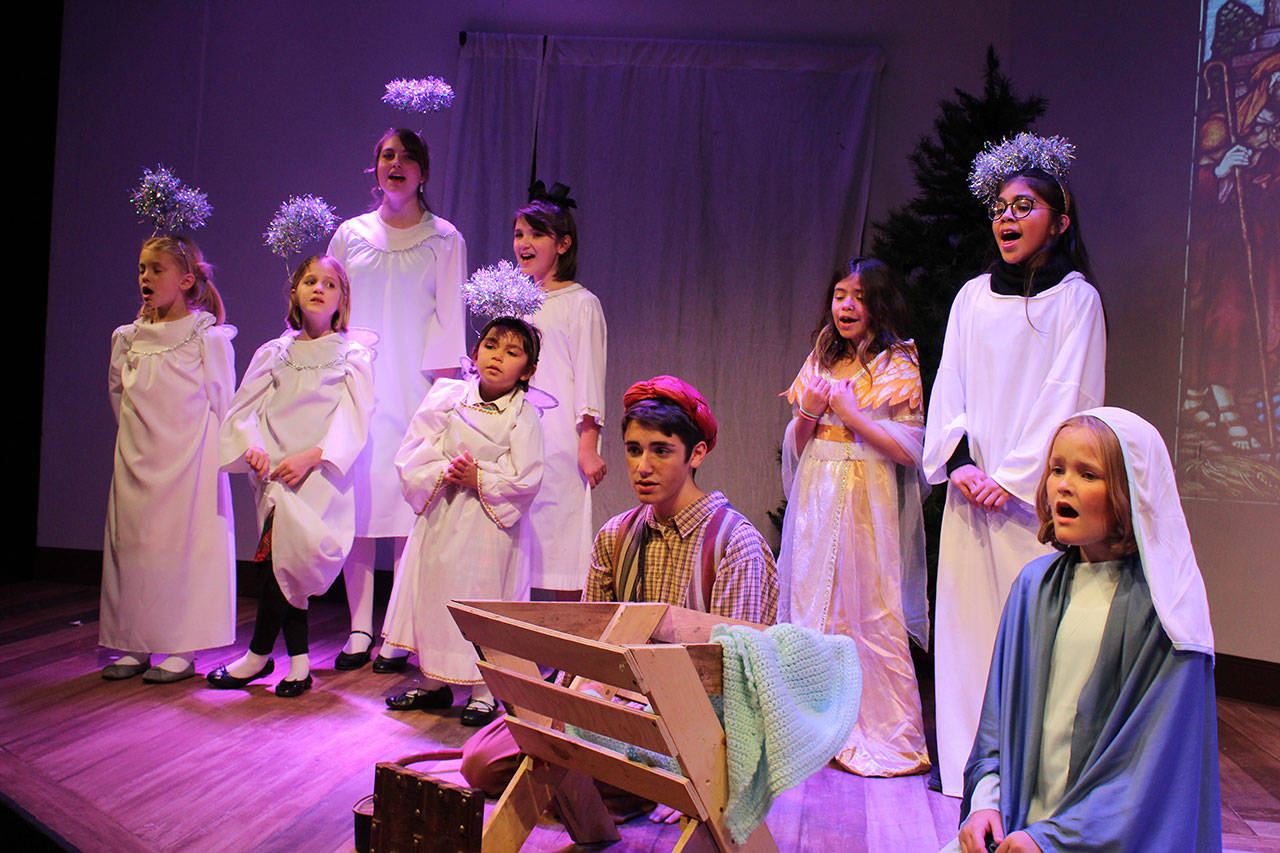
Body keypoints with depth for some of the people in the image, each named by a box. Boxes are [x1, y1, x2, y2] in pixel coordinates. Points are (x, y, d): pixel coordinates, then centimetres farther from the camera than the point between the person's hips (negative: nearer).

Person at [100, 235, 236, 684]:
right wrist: (137, 440, 14)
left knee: (185, 547, -3)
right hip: (137, 462, 5)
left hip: (190, 461, -5)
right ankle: (133, 646, 16)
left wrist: (216, 453, -1)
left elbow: (222, 403, -1)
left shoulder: (208, 338, -5)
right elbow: (117, 392, 20)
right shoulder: (128, 338, 9)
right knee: (131, 545, 6)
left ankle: (182, 650, 4)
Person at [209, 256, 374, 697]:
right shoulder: (273, 353, 16)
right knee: (283, 562, -7)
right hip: (273, 474, 4)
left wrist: (311, 455, -17)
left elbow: (353, 422, -4)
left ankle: (260, 653, -6)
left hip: (320, 475, -3)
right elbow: (242, 411, 11)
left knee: (284, 549, -21)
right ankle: (298, 661, 3)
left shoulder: (353, 355, 6)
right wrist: (253, 447, -9)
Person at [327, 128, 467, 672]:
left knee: (409, 504, -7)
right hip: (355, 386, 3)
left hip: (414, 389, -2)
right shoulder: (350, 235, 14)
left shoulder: (443, 239, 7)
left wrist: (441, 384, -8)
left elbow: (449, 317, 2)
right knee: (356, 500, -1)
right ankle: (359, 629, 7)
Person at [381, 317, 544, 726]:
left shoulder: (524, 416, -7)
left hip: (488, 526, -4)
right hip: (439, 517, 4)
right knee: (431, 594, 11)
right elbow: (411, 455, -2)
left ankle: (483, 693, 15)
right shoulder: (445, 396, 1)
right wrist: (444, 471, -19)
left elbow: (526, 480, -11)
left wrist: (480, 480, -20)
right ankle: (433, 683, 29)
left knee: (483, 599, 0)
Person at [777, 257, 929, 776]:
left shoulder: (897, 367, -2)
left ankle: (889, 738, 7)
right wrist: (809, 412, -5)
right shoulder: (820, 362, 14)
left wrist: (847, 412, -12)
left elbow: (909, 450, -10)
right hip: (815, 499, 5)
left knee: (871, 614, -4)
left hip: (867, 501, -5)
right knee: (813, 611, 7)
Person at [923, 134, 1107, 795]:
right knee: (966, 622, 4)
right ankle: (968, 761, 14)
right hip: (971, 491, 4)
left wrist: (1011, 478, -12)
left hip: (1034, 492, -4)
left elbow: (1067, 399, -6)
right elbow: (948, 387, 10)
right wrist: (958, 461, -5)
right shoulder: (973, 295, 14)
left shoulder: (1074, 298, 1)